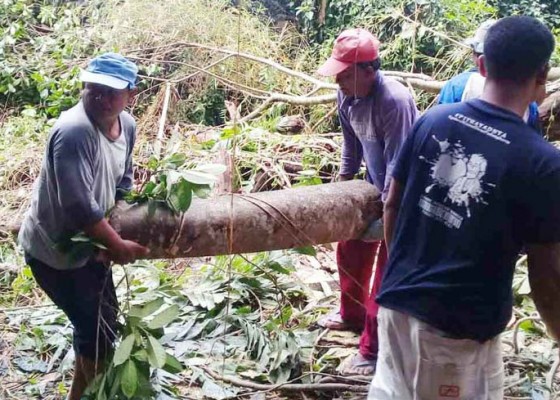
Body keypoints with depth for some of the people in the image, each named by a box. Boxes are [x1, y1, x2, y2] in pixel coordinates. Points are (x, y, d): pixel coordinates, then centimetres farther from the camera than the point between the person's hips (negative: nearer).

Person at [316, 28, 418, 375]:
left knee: (388, 269, -3)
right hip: (376, 186, 9)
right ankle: (353, 314, 45)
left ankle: (374, 352, 8)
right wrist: (343, 184, 14)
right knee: (350, 250, 21)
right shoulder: (346, 96, -7)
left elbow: (398, 163, -29)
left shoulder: (394, 101, -32)